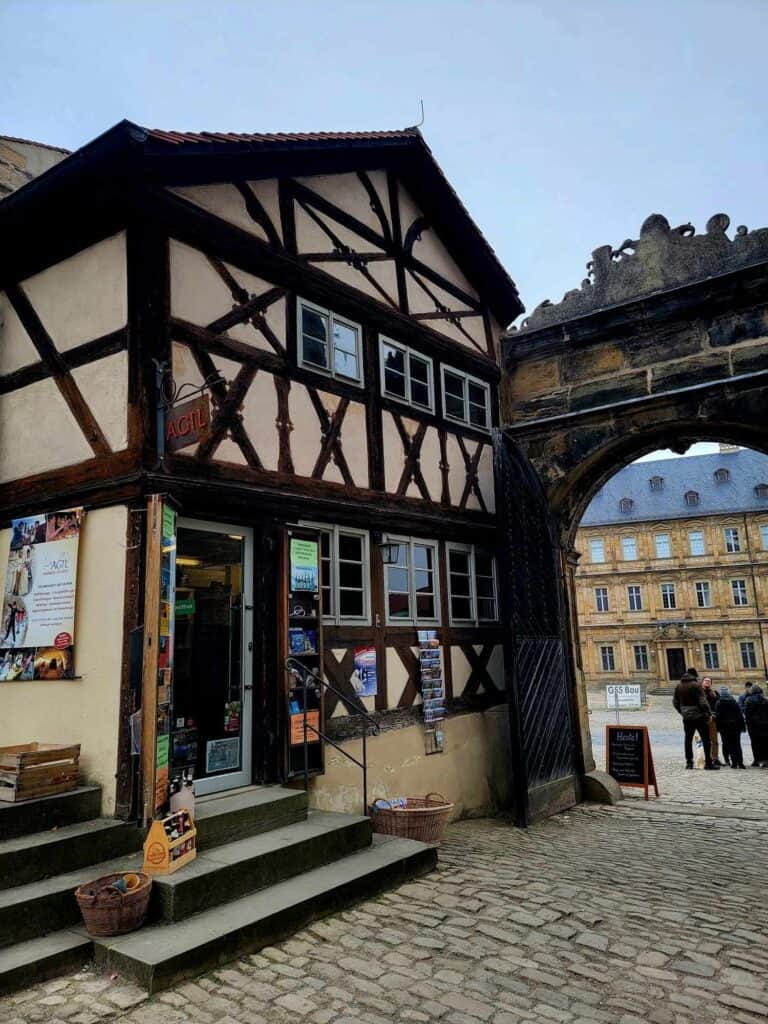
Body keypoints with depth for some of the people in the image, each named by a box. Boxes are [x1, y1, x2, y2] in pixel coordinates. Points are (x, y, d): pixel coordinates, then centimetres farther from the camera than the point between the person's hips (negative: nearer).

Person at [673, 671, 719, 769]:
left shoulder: (678, 687, 7)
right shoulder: (695, 685, -13)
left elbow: (675, 702, 13)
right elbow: (703, 701, -17)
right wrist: (708, 713, -8)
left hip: (686, 717, 5)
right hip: (699, 716, -5)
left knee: (688, 740, 11)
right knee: (706, 740, 1)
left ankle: (689, 762, 11)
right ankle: (708, 763, 0)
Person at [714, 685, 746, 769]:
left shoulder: (718, 703, -6)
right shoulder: (734, 702, 1)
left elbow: (717, 716, -6)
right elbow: (740, 715, 1)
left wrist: (718, 726, 1)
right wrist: (742, 726, 6)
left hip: (725, 727, -2)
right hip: (735, 726, 2)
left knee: (729, 744, 3)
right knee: (737, 744, 8)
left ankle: (734, 763, -3)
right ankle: (740, 763, 4)